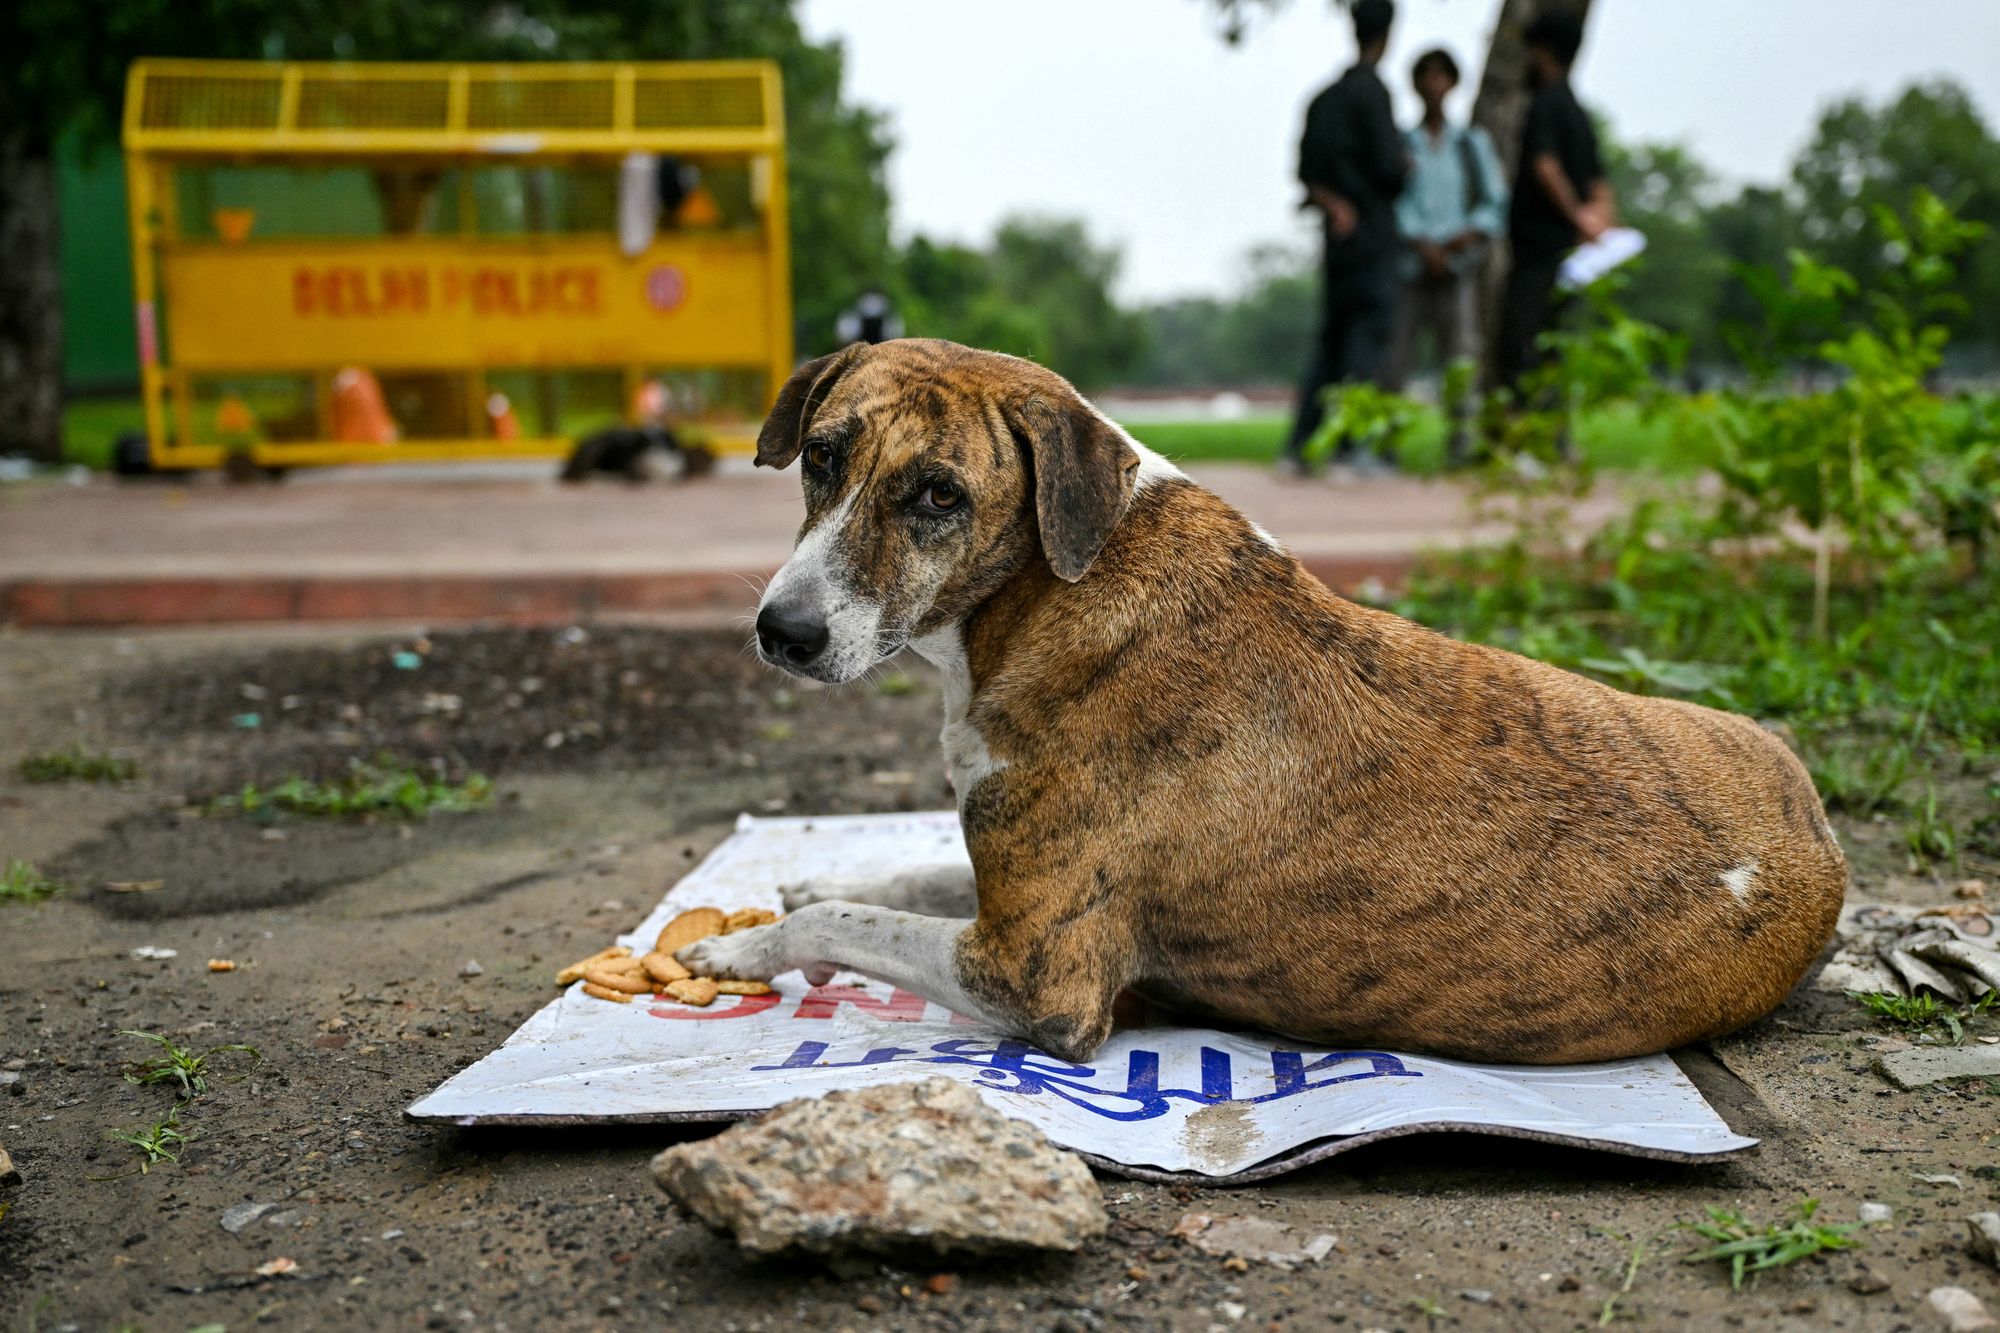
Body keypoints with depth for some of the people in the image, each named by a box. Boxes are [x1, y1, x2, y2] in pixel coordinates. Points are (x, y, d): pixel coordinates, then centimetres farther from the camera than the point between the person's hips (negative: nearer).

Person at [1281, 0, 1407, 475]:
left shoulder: (1323, 97, 14)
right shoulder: (1371, 92, -8)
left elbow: (1306, 172, 10)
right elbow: (1390, 167, -14)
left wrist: (1333, 204, -3)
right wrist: (1408, 167, 7)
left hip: (1338, 237, 7)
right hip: (1372, 236, -7)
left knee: (1331, 340, 10)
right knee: (1369, 334, -7)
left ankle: (1298, 445, 6)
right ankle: (1352, 445, -12)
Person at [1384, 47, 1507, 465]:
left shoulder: (1473, 143, 16)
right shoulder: (1401, 143, 11)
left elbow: (1495, 200, 13)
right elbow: (1394, 199, 1)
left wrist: (1470, 234, -6)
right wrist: (1423, 243, -13)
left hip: (1457, 264, 1)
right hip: (1409, 263, -1)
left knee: (1460, 353, -5)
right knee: (1394, 355, -8)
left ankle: (1460, 444, -2)